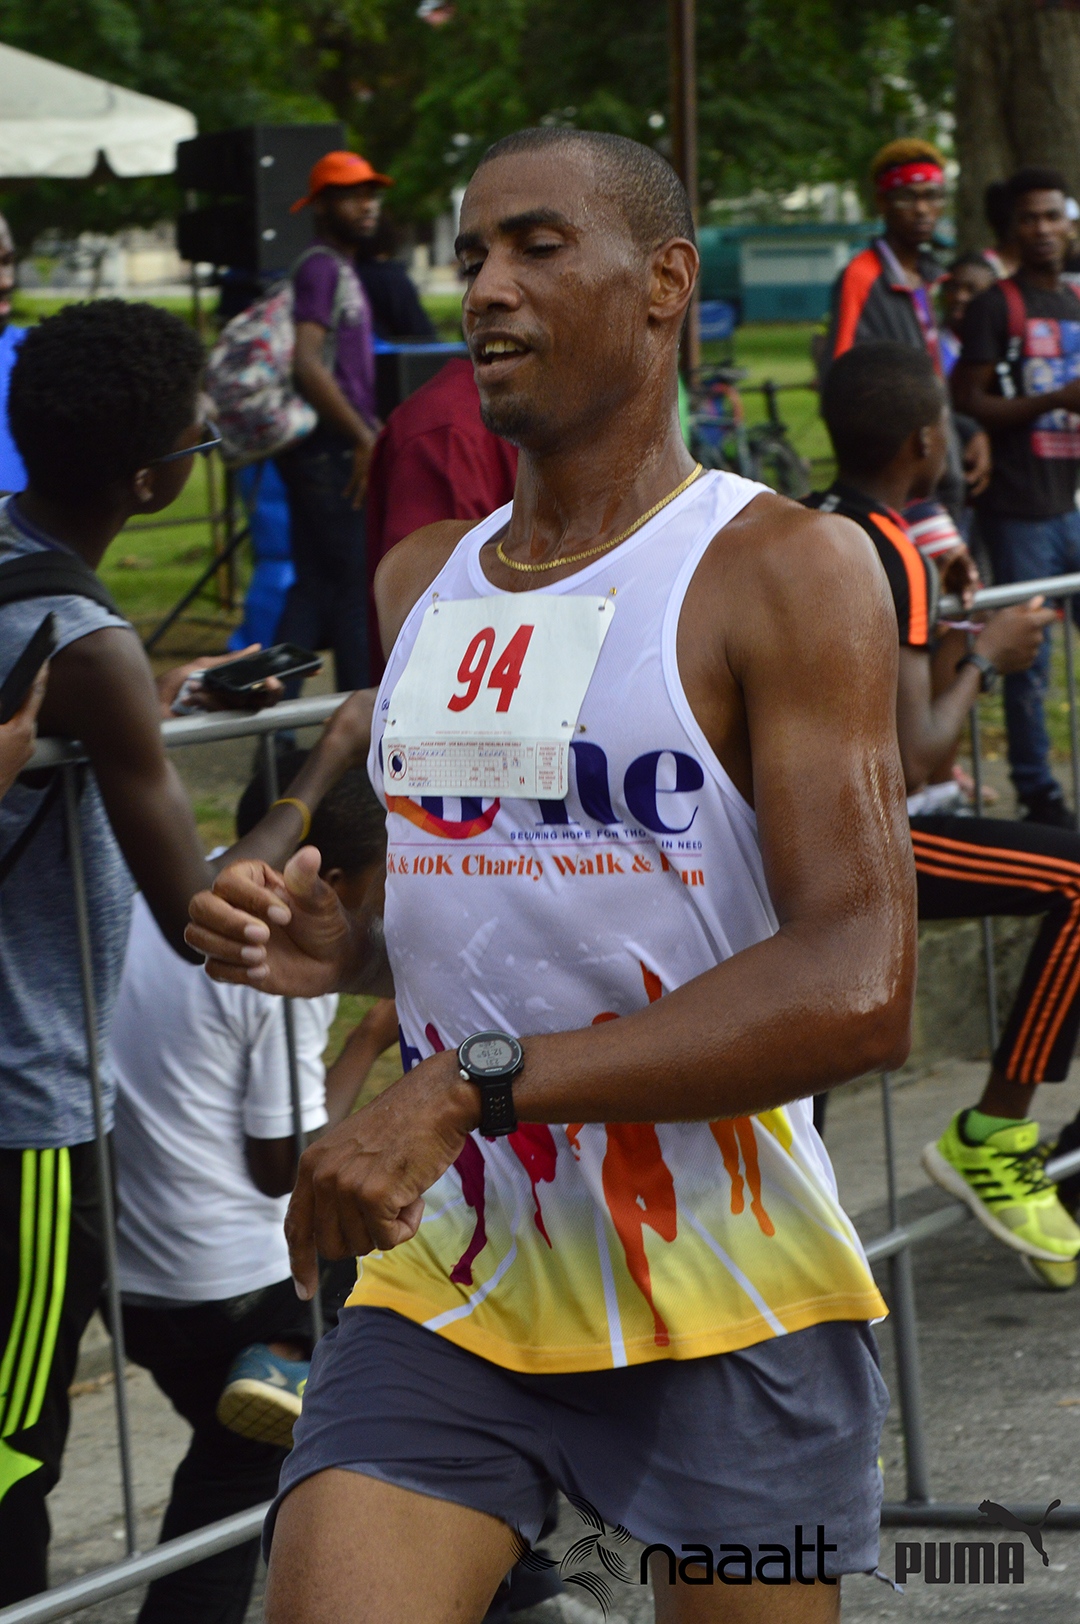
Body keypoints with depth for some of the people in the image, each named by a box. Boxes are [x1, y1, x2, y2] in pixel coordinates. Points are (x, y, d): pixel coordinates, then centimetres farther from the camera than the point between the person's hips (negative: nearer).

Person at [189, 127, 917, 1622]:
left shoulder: (786, 571, -10)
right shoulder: (420, 582, 12)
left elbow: (858, 991, -21)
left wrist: (473, 1089, -26)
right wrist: (340, 952, 2)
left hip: (722, 1295, -4)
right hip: (446, 1282, 5)